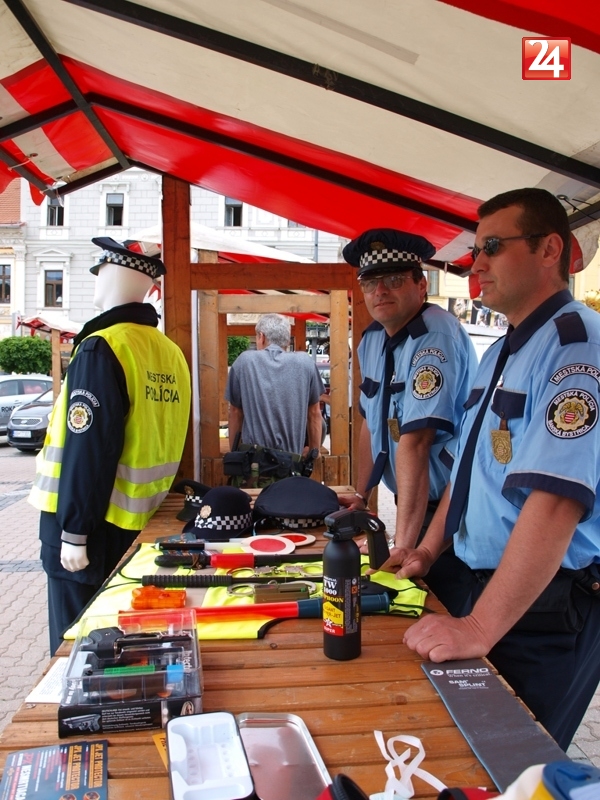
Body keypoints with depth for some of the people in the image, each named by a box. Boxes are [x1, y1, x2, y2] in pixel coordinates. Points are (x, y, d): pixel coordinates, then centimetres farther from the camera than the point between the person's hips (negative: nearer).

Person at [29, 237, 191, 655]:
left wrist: (74, 531, -15)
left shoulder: (101, 348, -17)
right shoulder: (171, 352, 4)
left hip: (96, 525, -7)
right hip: (141, 521, 7)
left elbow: (87, 450, -21)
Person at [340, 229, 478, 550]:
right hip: (416, 504, 7)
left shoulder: (435, 338, -24)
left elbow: (414, 443, -30)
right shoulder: (372, 338, 2)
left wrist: (402, 546, -31)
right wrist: (360, 495, 14)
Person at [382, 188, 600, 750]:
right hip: (472, 579, 8)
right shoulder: (500, 352, 12)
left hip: (541, 606, -8)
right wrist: (428, 552, 9)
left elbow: (553, 503, -30)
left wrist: (480, 627, -28)